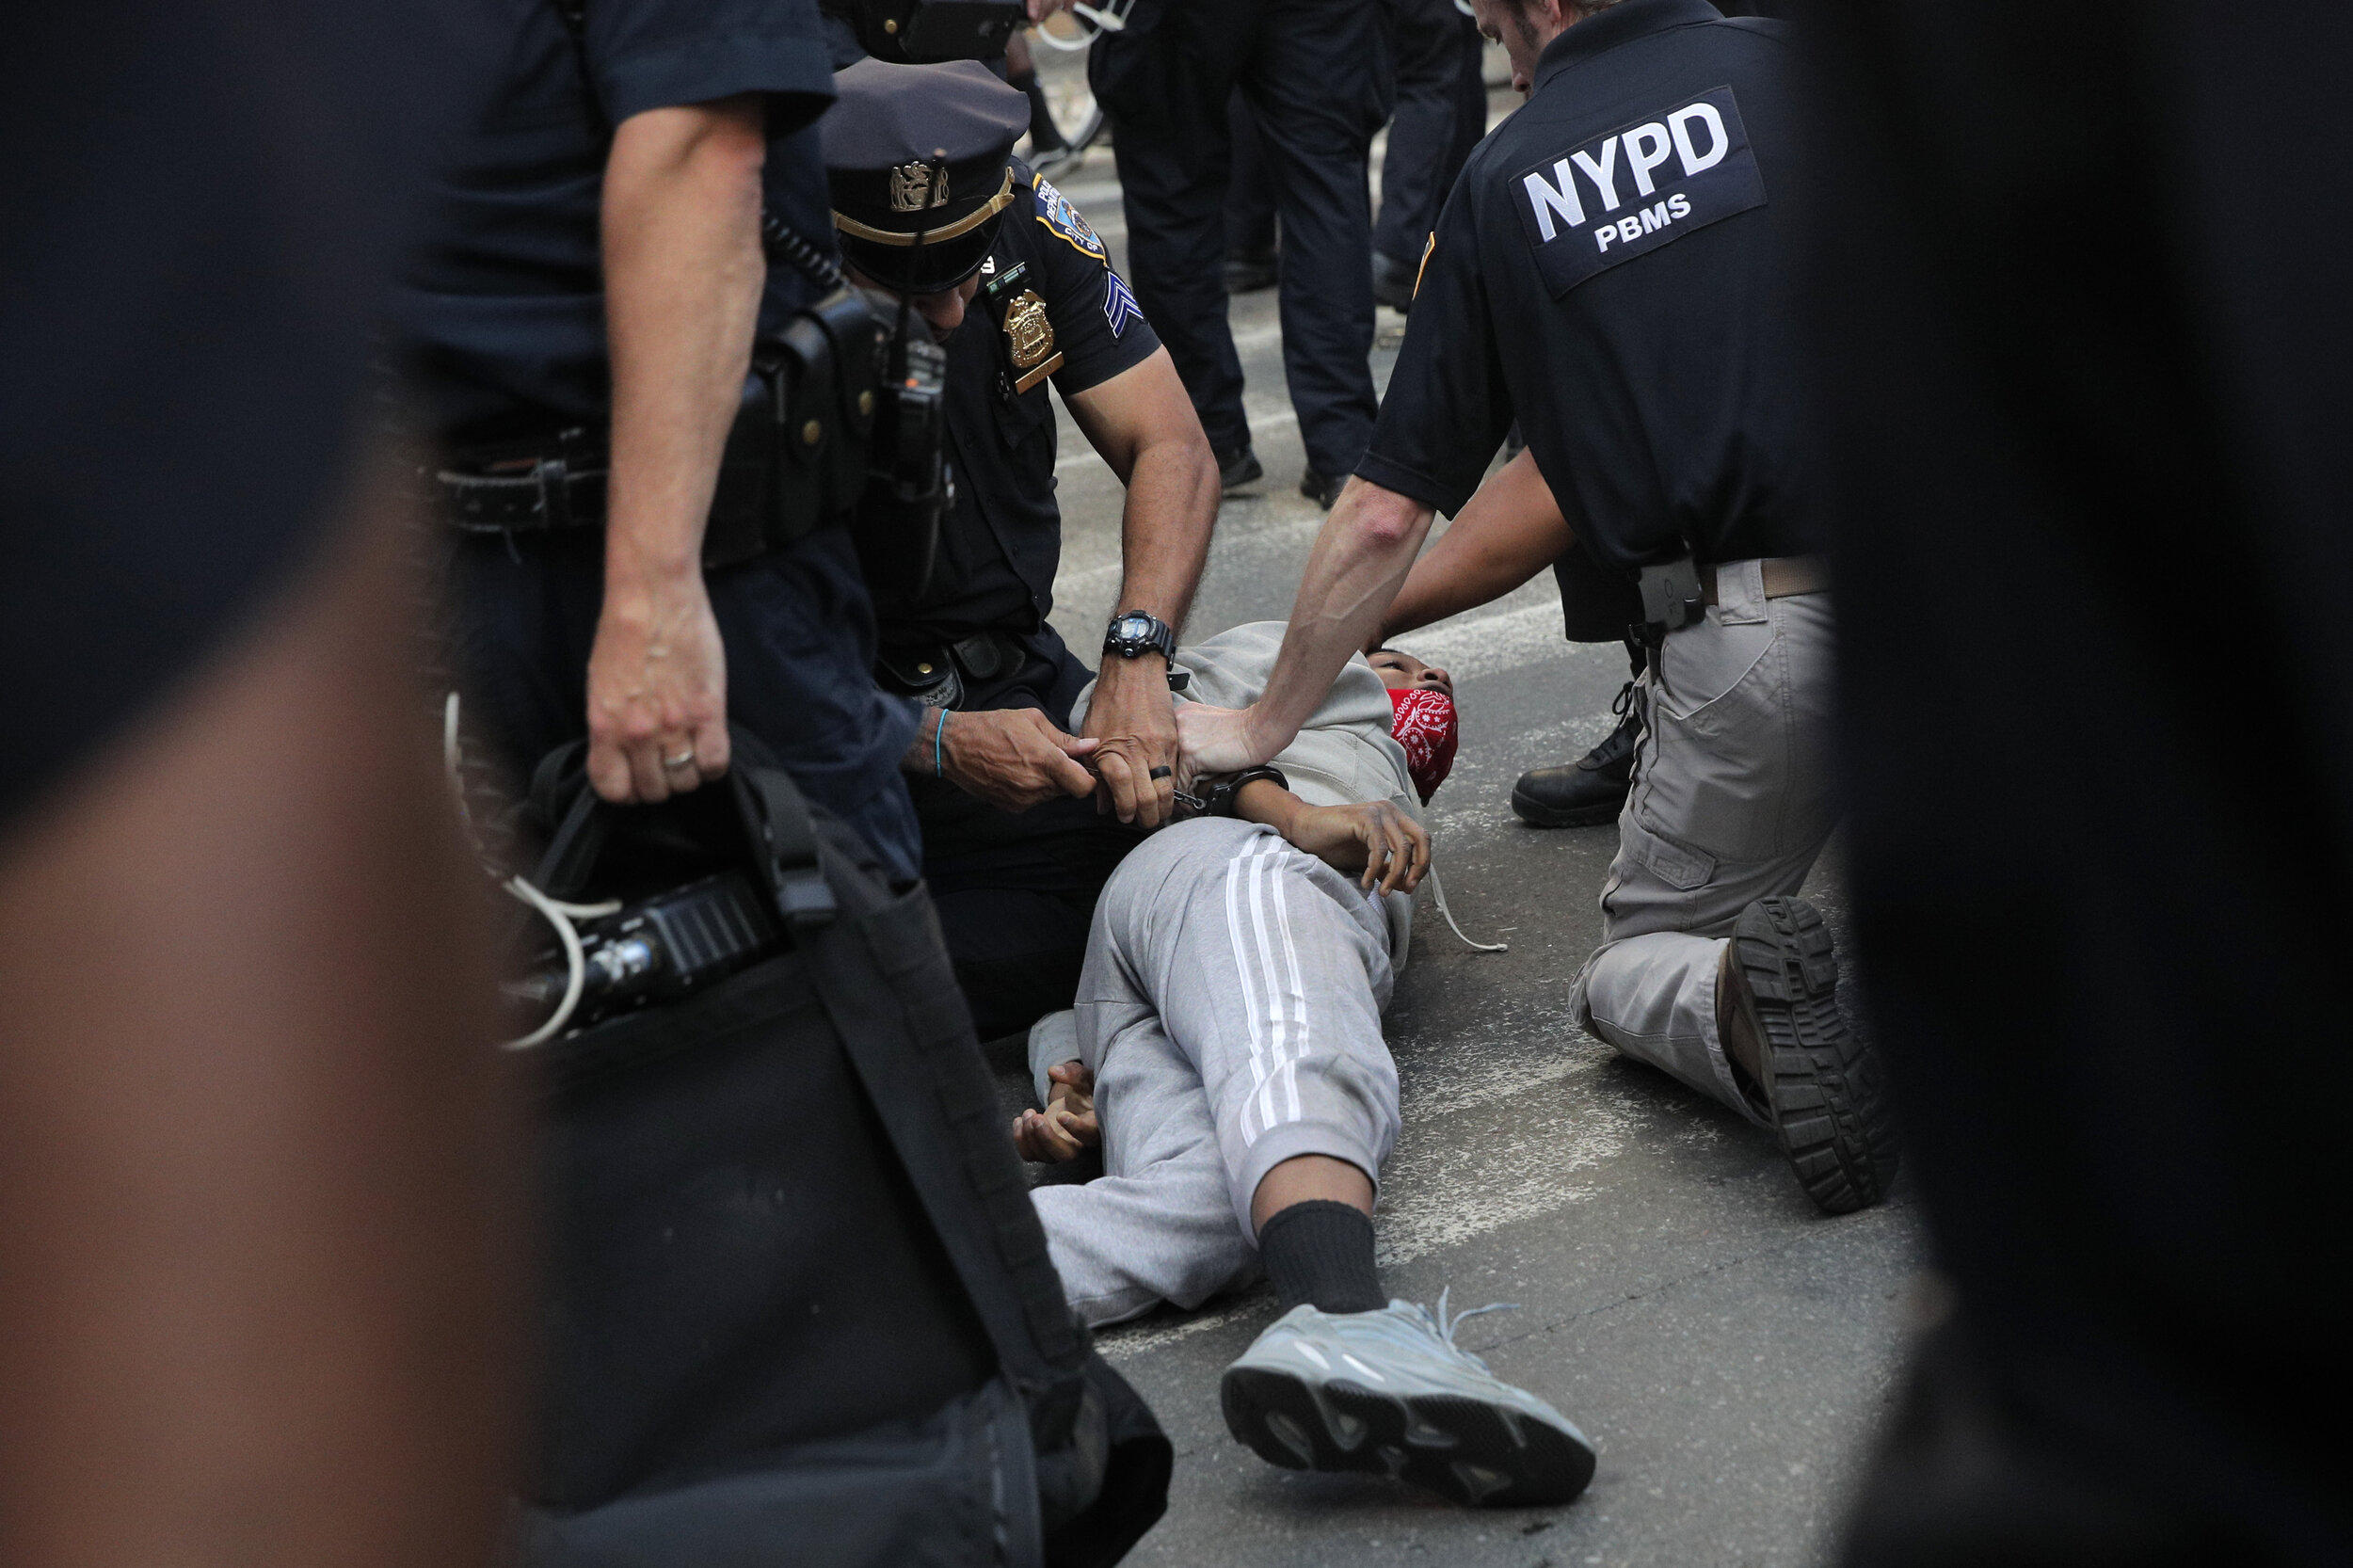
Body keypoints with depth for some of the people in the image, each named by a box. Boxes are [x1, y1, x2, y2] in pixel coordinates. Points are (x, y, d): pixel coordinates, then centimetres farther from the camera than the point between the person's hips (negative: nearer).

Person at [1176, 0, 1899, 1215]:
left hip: (1748, 641, 0)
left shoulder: (1502, 183, 9)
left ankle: (1739, 997, -14)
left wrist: (1262, 726, 24)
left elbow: (1386, 515, 13)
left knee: (1632, 968, 21)